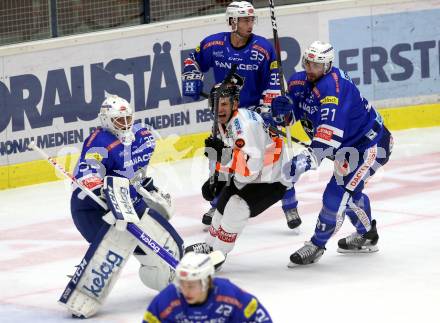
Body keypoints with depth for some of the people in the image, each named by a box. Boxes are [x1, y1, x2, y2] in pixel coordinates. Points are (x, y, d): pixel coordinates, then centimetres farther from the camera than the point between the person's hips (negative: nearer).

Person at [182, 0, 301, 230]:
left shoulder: (263, 49, -15)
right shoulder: (214, 45, -9)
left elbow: (273, 83, -12)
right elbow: (193, 61, 9)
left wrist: (267, 112, -18)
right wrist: (191, 81, -7)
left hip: (256, 110, -2)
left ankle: (290, 207, 2)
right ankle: (217, 205, 29)